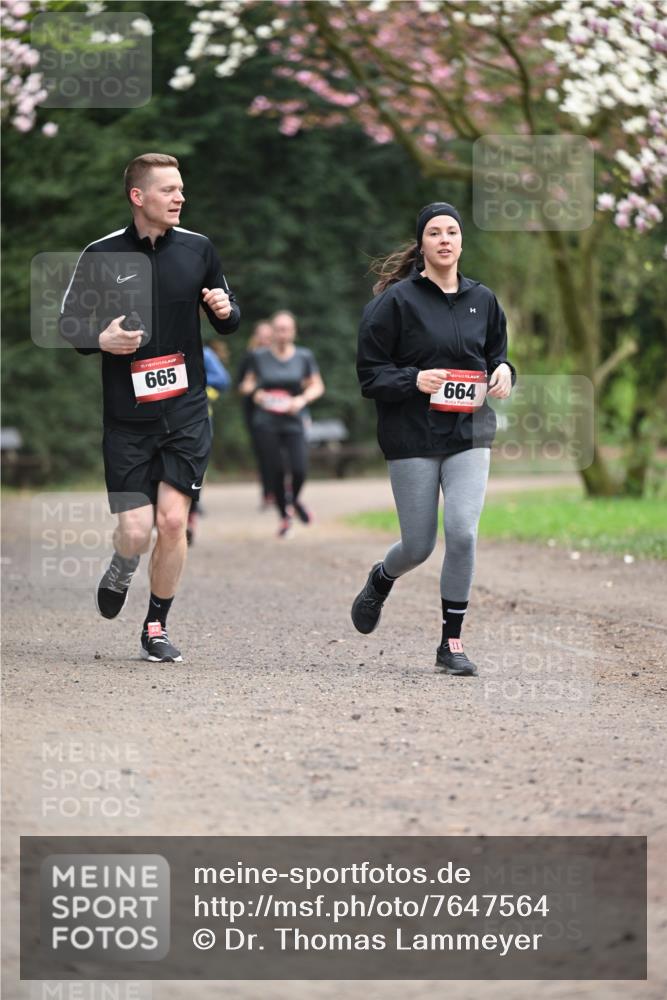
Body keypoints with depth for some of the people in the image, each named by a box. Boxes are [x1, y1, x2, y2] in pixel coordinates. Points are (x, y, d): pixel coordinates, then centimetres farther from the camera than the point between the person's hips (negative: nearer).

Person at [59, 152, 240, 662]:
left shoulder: (197, 248, 4)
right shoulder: (102, 255, -3)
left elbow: (228, 319, 15)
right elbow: (69, 322, 4)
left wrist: (225, 310, -9)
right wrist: (100, 339, -16)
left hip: (186, 411, 2)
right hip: (127, 415, -1)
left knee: (173, 521, -7)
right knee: (136, 532, -6)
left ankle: (157, 628, 12)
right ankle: (121, 570, 32)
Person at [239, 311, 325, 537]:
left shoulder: (304, 357, 4)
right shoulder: (259, 357, 4)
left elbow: (317, 386, 9)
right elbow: (247, 383, 14)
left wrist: (302, 399, -10)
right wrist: (253, 391, -9)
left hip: (294, 422, 0)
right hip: (266, 423, 0)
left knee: (299, 469, -12)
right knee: (275, 471, -3)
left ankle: (295, 500, 21)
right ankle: (284, 516, 15)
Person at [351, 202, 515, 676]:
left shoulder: (482, 299, 9)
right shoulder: (397, 300, -5)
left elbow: (497, 353, 23)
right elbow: (370, 373, -4)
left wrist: (503, 372, 0)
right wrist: (413, 380, -21)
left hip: (470, 432, 3)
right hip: (412, 436, -3)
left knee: (463, 533, -14)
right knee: (419, 545, 3)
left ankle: (452, 643, -1)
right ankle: (381, 580, 41)